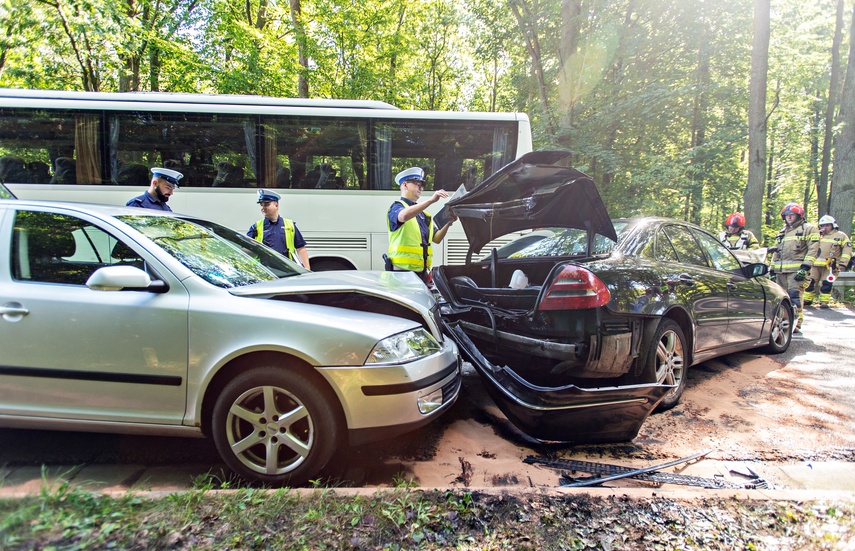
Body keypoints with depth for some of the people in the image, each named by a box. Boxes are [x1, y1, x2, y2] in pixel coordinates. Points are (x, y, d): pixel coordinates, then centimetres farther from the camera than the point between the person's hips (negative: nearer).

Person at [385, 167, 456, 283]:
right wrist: (431, 200, -31)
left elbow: (436, 238, 19)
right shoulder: (397, 207, -1)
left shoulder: (423, 214, 23)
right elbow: (403, 216, -28)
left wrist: (448, 224, 2)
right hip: (403, 270, -8)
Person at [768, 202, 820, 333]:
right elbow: (776, 250, 27)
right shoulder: (782, 231, 26)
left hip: (797, 269, -6)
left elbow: (813, 249, -6)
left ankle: (796, 324, -11)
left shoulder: (808, 228, 5)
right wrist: (772, 267, 18)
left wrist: (805, 267, -16)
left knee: (794, 296, -13)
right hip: (780, 270, 6)